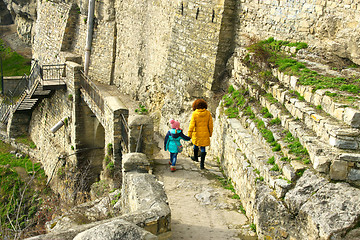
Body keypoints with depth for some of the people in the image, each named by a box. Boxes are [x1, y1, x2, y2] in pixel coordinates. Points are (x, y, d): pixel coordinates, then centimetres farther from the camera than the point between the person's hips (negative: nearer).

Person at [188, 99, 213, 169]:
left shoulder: (194, 114, -14)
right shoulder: (208, 113, -6)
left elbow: (192, 124, -14)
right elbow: (210, 124, 0)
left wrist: (189, 134, -6)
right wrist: (210, 133, 13)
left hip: (197, 133, -1)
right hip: (205, 134, 1)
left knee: (196, 144, 27)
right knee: (202, 148, 9)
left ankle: (196, 157, 47)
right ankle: (202, 164, 4)